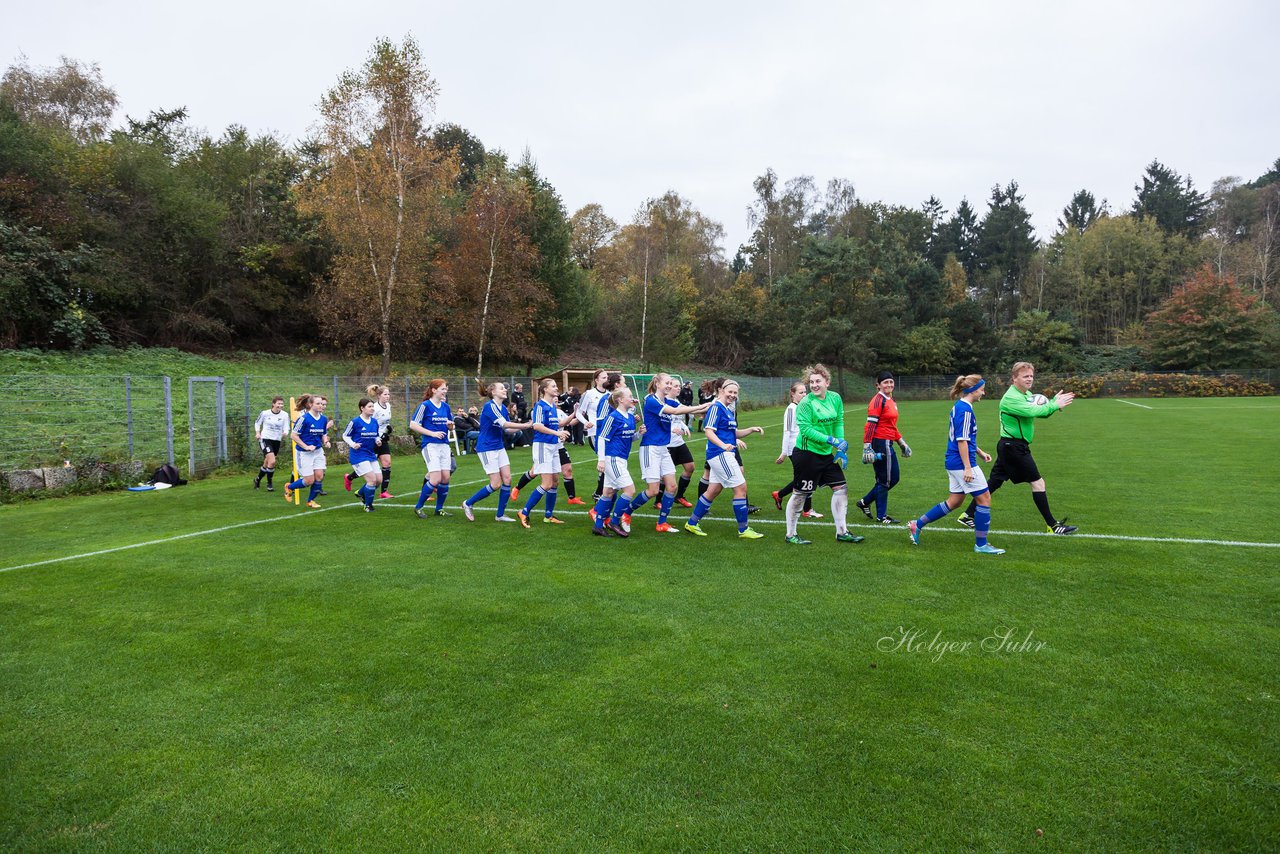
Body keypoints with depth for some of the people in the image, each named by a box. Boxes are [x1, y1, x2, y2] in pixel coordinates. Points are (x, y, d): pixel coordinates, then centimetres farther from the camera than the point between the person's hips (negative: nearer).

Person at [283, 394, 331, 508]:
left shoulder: (323, 419, 1)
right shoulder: (304, 418, -17)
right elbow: (293, 435, -14)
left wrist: (325, 442, -6)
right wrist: (306, 447, -17)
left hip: (318, 451, 6)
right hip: (304, 453, -6)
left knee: (319, 476, -2)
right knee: (309, 480, -4)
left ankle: (311, 500, 18)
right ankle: (289, 488, 25)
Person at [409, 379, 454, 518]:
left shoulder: (445, 406, 11)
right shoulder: (425, 405, -7)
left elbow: (451, 426, 22)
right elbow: (413, 425, -9)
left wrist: (450, 425, -2)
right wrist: (432, 433, -15)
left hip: (444, 445, 6)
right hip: (430, 445, -6)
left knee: (445, 477, 1)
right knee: (436, 479, -13)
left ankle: (439, 508, 17)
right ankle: (418, 507, 4)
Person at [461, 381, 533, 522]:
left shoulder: (503, 408, 7)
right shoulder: (489, 406, -18)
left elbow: (507, 429, 11)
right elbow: (504, 424, -25)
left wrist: (523, 426, -4)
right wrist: (525, 425, -21)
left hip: (499, 447, 8)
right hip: (486, 448, -8)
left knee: (507, 479, 1)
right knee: (496, 484, -7)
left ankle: (500, 514, 12)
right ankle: (468, 504, 11)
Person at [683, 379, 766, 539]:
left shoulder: (728, 410, 17)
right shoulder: (716, 407, -12)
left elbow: (734, 433, 24)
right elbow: (709, 431, -19)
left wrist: (751, 430, 10)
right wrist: (723, 445, -33)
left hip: (725, 455, 10)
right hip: (720, 454, -10)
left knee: (713, 490, 14)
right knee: (741, 487, -7)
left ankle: (692, 523, 22)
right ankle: (743, 529, 0)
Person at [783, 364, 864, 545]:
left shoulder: (835, 398, 4)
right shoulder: (805, 403, -14)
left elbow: (839, 423, 10)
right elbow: (806, 429, -20)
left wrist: (841, 448, 2)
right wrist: (831, 440, -24)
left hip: (826, 454, 7)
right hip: (806, 454, -7)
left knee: (841, 488, 6)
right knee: (799, 494, 1)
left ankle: (841, 532, 17)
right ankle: (791, 534, 15)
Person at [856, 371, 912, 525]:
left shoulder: (892, 401, 15)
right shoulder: (878, 401, -13)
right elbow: (870, 425, -19)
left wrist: (902, 443, 26)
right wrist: (867, 447, -25)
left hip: (887, 444, 9)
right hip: (880, 444, -9)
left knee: (893, 479, 14)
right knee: (885, 480, 0)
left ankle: (864, 502, 23)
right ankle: (881, 516, 12)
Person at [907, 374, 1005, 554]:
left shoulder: (958, 406, 14)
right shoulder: (965, 409, -16)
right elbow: (962, 440, -20)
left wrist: (981, 453, 28)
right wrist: (967, 467, -20)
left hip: (954, 463, 10)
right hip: (962, 463, -10)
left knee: (955, 501, 15)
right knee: (984, 497, -1)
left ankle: (917, 525, 18)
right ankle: (981, 544, 7)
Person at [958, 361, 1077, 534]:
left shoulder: (1027, 394, 14)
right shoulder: (1011, 398, -17)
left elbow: (1042, 413, 9)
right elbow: (1032, 412, -28)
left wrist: (1054, 402, -8)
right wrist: (1055, 405, -20)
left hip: (1009, 447, 10)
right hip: (1014, 447, -10)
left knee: (994, 483, 11)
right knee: (1037, 482, -4)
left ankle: (968, 516, 16)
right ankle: (1053, 526, 4)